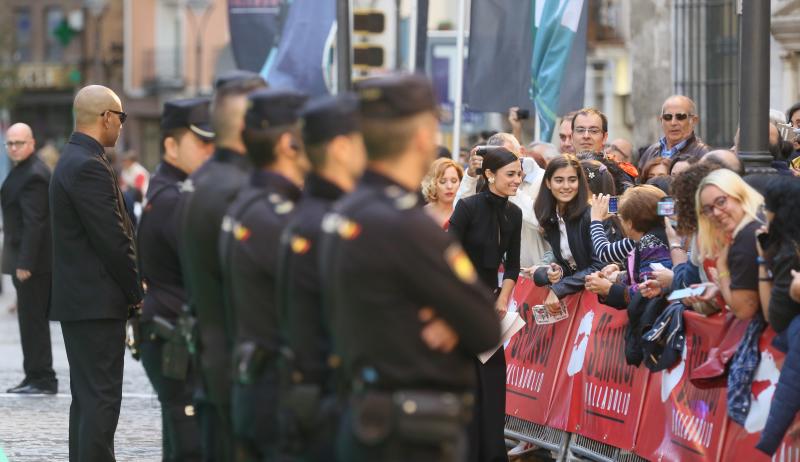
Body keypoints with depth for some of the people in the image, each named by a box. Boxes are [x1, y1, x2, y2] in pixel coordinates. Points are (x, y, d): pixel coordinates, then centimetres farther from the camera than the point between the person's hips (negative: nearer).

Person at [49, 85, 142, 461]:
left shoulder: (73, 160, 15)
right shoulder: (89, 166, -17)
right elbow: (113, 240, -19)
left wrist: (131, 290, 15)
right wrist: (137, 293, -8)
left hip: (78, 300, 10)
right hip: (97, 302, -10)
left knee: (87, 397, 14)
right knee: (101, 398, -9)